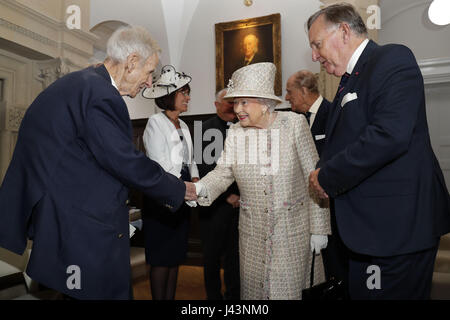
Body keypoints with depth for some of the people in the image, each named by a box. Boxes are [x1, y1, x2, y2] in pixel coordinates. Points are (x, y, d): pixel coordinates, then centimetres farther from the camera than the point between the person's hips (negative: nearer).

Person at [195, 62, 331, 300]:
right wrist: (201, 187, -29)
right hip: (252, 231, 3)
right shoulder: (235, 133, 2)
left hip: (293, 229, -3)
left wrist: (319, 228, -6)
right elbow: (223, 172, -6)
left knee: (289, 290, 5)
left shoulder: (294, 124, -8)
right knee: (252, 288, 15)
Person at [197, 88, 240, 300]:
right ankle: (213, 295, 24)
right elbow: (205, 168, -7)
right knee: (212, 253, 7)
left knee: (235, 253, 10)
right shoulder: (206, 129, -2)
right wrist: (227, 195, -7)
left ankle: (233, 294, 26)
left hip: (240, 201, 4)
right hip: (215, 202, -3)